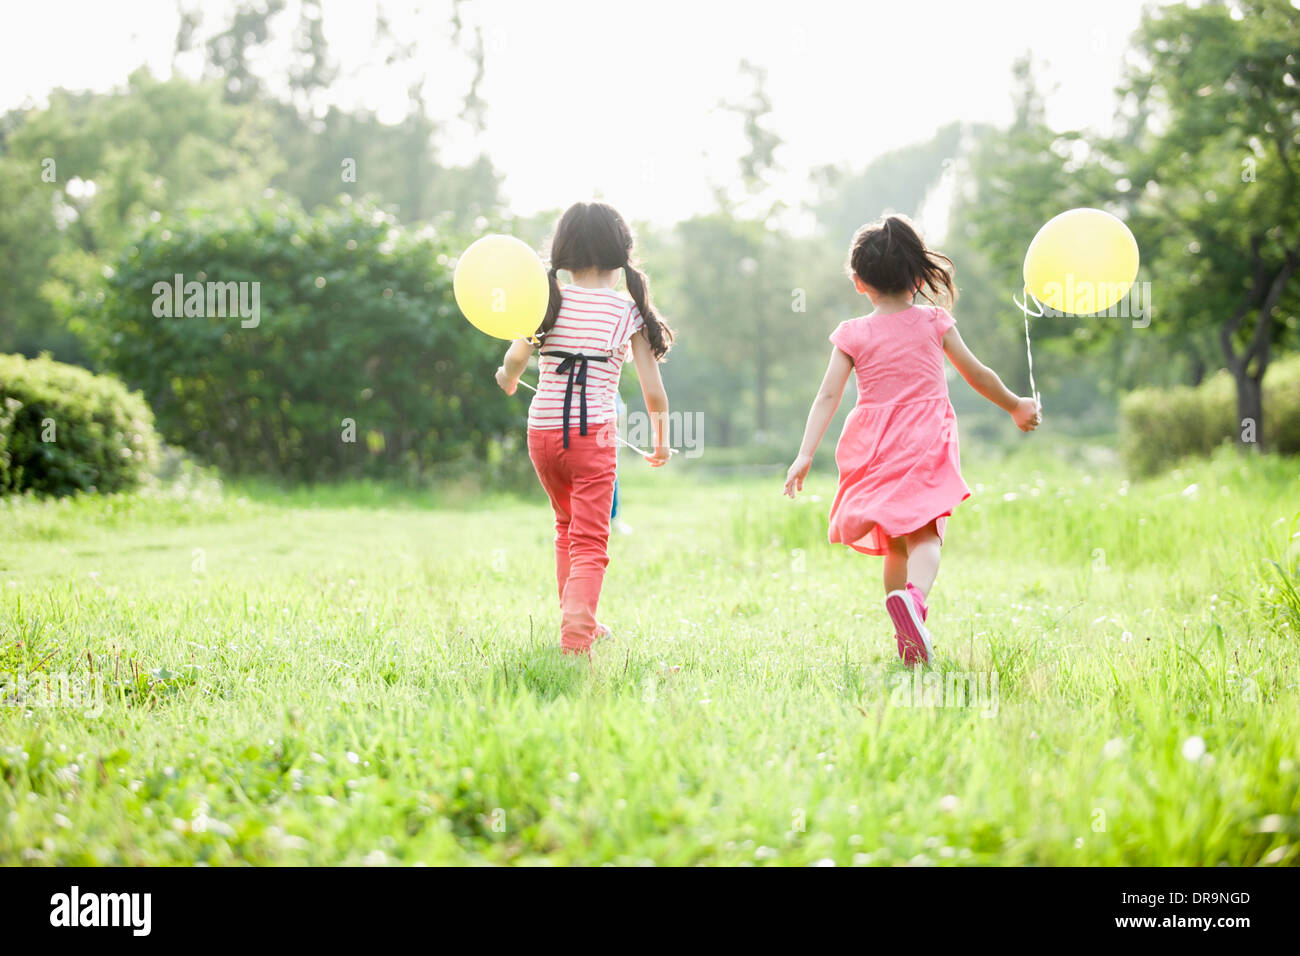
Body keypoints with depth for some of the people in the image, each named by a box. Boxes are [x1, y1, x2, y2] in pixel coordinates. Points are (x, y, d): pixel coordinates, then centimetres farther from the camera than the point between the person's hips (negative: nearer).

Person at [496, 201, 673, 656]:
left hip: (542, 431, 3)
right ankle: (576, 634, -21)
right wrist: (661, 442, 13)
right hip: (594, 433, -3)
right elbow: (653, 391, -3)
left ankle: (577, 621, 33)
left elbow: (516, 356, -11)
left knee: (567, 527, 24)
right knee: (590, 543, -2)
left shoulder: (550, 297, 2)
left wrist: (508, 379, 13)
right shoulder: (629, 310, -1)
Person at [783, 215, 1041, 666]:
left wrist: (805, 455, -5)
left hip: (876, 450, 2)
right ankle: (914, 595, -43)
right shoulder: (934, 323, 3)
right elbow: (978, 375, 11)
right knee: (923, 534, -12)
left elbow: (828, 397, -4)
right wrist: (1015, 406, 26)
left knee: (894, 543, 13)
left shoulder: (854, 334, 2)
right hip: (925, 444, -2)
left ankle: (907, 643, 12)